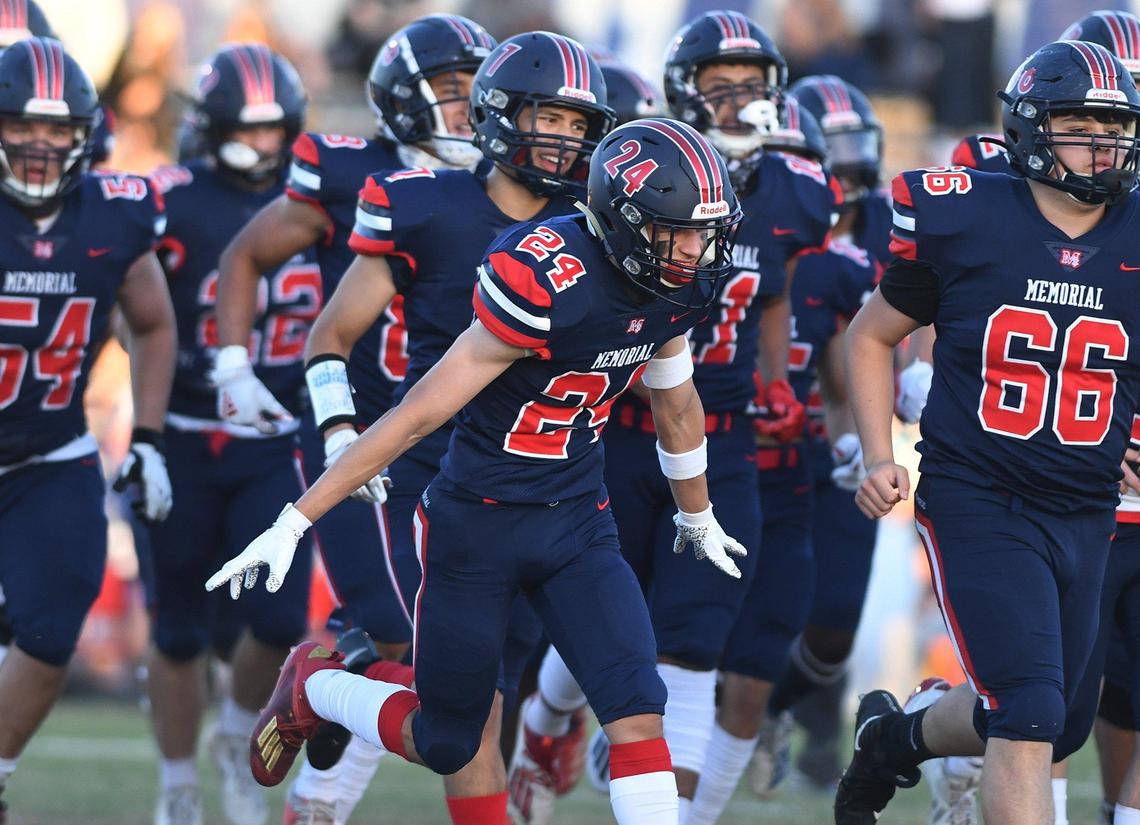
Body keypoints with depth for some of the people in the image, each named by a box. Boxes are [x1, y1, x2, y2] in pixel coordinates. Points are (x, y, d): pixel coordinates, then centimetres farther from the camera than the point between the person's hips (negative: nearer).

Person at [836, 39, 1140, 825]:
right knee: (1032, 721, -15)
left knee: (1058, 725, 17)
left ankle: (894, 736, 44)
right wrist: (878, 456, -4)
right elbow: (872, 336, 7)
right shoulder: (964, 222, -8)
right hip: (978, 501, -4)